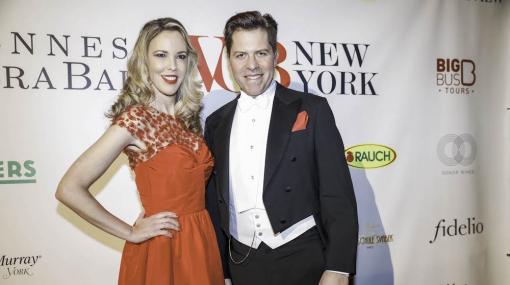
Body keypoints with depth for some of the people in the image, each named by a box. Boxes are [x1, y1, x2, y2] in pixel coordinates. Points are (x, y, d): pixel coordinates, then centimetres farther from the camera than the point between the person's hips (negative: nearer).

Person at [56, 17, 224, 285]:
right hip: (160, 247, -6)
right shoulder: (136, 118, -16)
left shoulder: (188, 115, 3)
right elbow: (69, 189, -18)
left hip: (201, 243, 6)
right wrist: (130, 233, -12)